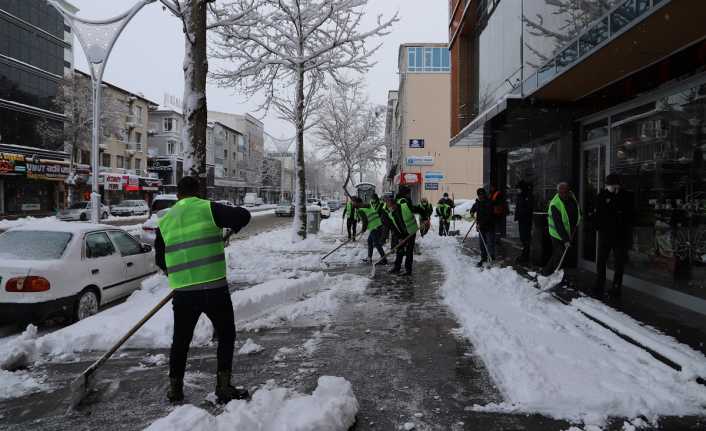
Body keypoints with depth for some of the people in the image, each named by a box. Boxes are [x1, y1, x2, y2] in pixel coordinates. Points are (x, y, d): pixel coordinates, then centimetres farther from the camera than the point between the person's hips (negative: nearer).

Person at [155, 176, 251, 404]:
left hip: (183, 292, 4)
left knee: (180, 340, 20)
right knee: (226, 336, 14)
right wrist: (231, 226, 11)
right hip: (214, 288, -3)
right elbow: (243, 216, -11)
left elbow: (160, 259, 17)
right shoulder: (208, 208, -4)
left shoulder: (165, 221, 10)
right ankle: (224, 387, 14)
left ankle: (175, 389, 28)